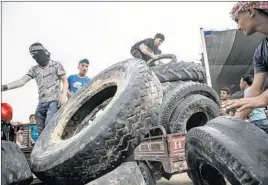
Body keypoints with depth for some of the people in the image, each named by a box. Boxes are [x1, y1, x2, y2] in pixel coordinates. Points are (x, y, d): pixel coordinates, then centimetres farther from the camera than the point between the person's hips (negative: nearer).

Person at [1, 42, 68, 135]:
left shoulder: (56, 65, 4)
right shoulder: (34, 69, 15)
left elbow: (65, 81, 4)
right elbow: (22, 81, 6)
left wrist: (63, 96, -11)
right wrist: (5, 87, -8)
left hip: (54, 100, -5)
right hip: (41, 102, 6)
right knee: (40, 130, 7)